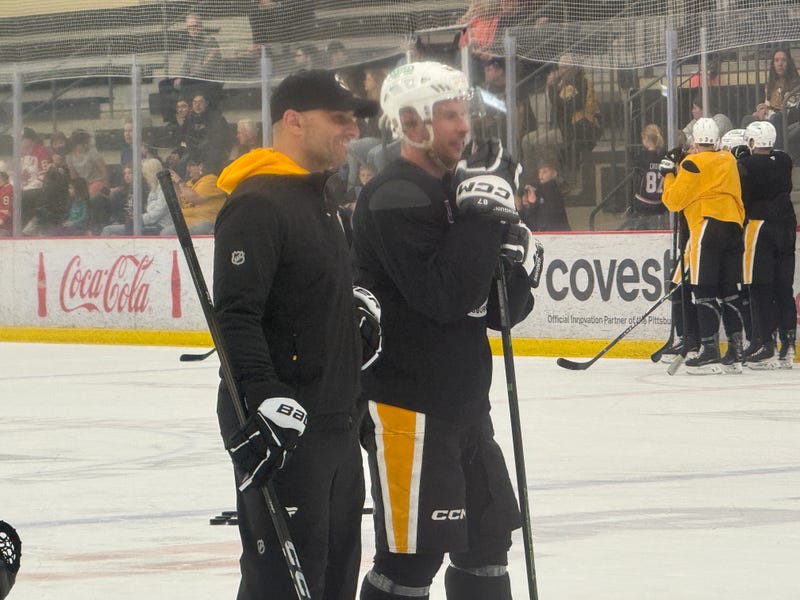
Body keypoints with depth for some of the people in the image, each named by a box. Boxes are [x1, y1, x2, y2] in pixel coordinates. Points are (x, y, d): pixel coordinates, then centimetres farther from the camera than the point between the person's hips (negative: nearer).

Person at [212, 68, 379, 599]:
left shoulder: (322, 200, 17)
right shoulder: (258, 203, -16)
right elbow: (235, 315, -24)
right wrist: (267, 400, -32)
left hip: (336, 424, 10)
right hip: (281, 430, -10)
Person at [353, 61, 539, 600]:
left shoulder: (455, 191, 14)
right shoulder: (395, 200, -15)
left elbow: (501, 310, 14)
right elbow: (443, 297, -26)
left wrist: (515, 263, -7)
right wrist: (483, 214, -24)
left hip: (463, 403, 10)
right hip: (407, 406, -10)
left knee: (488, 536, 16)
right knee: (412, 553, -7)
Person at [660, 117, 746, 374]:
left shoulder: (693, 164, -4)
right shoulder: (728, 161, 16)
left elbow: (674, 200, -2)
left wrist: (669, 174, 12)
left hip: (708, 227, -7)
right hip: (734, 227, 7)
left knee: (704, 292, -5)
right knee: (729, 291, 9)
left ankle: (710, 353, -11)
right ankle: (735, 354, 8)